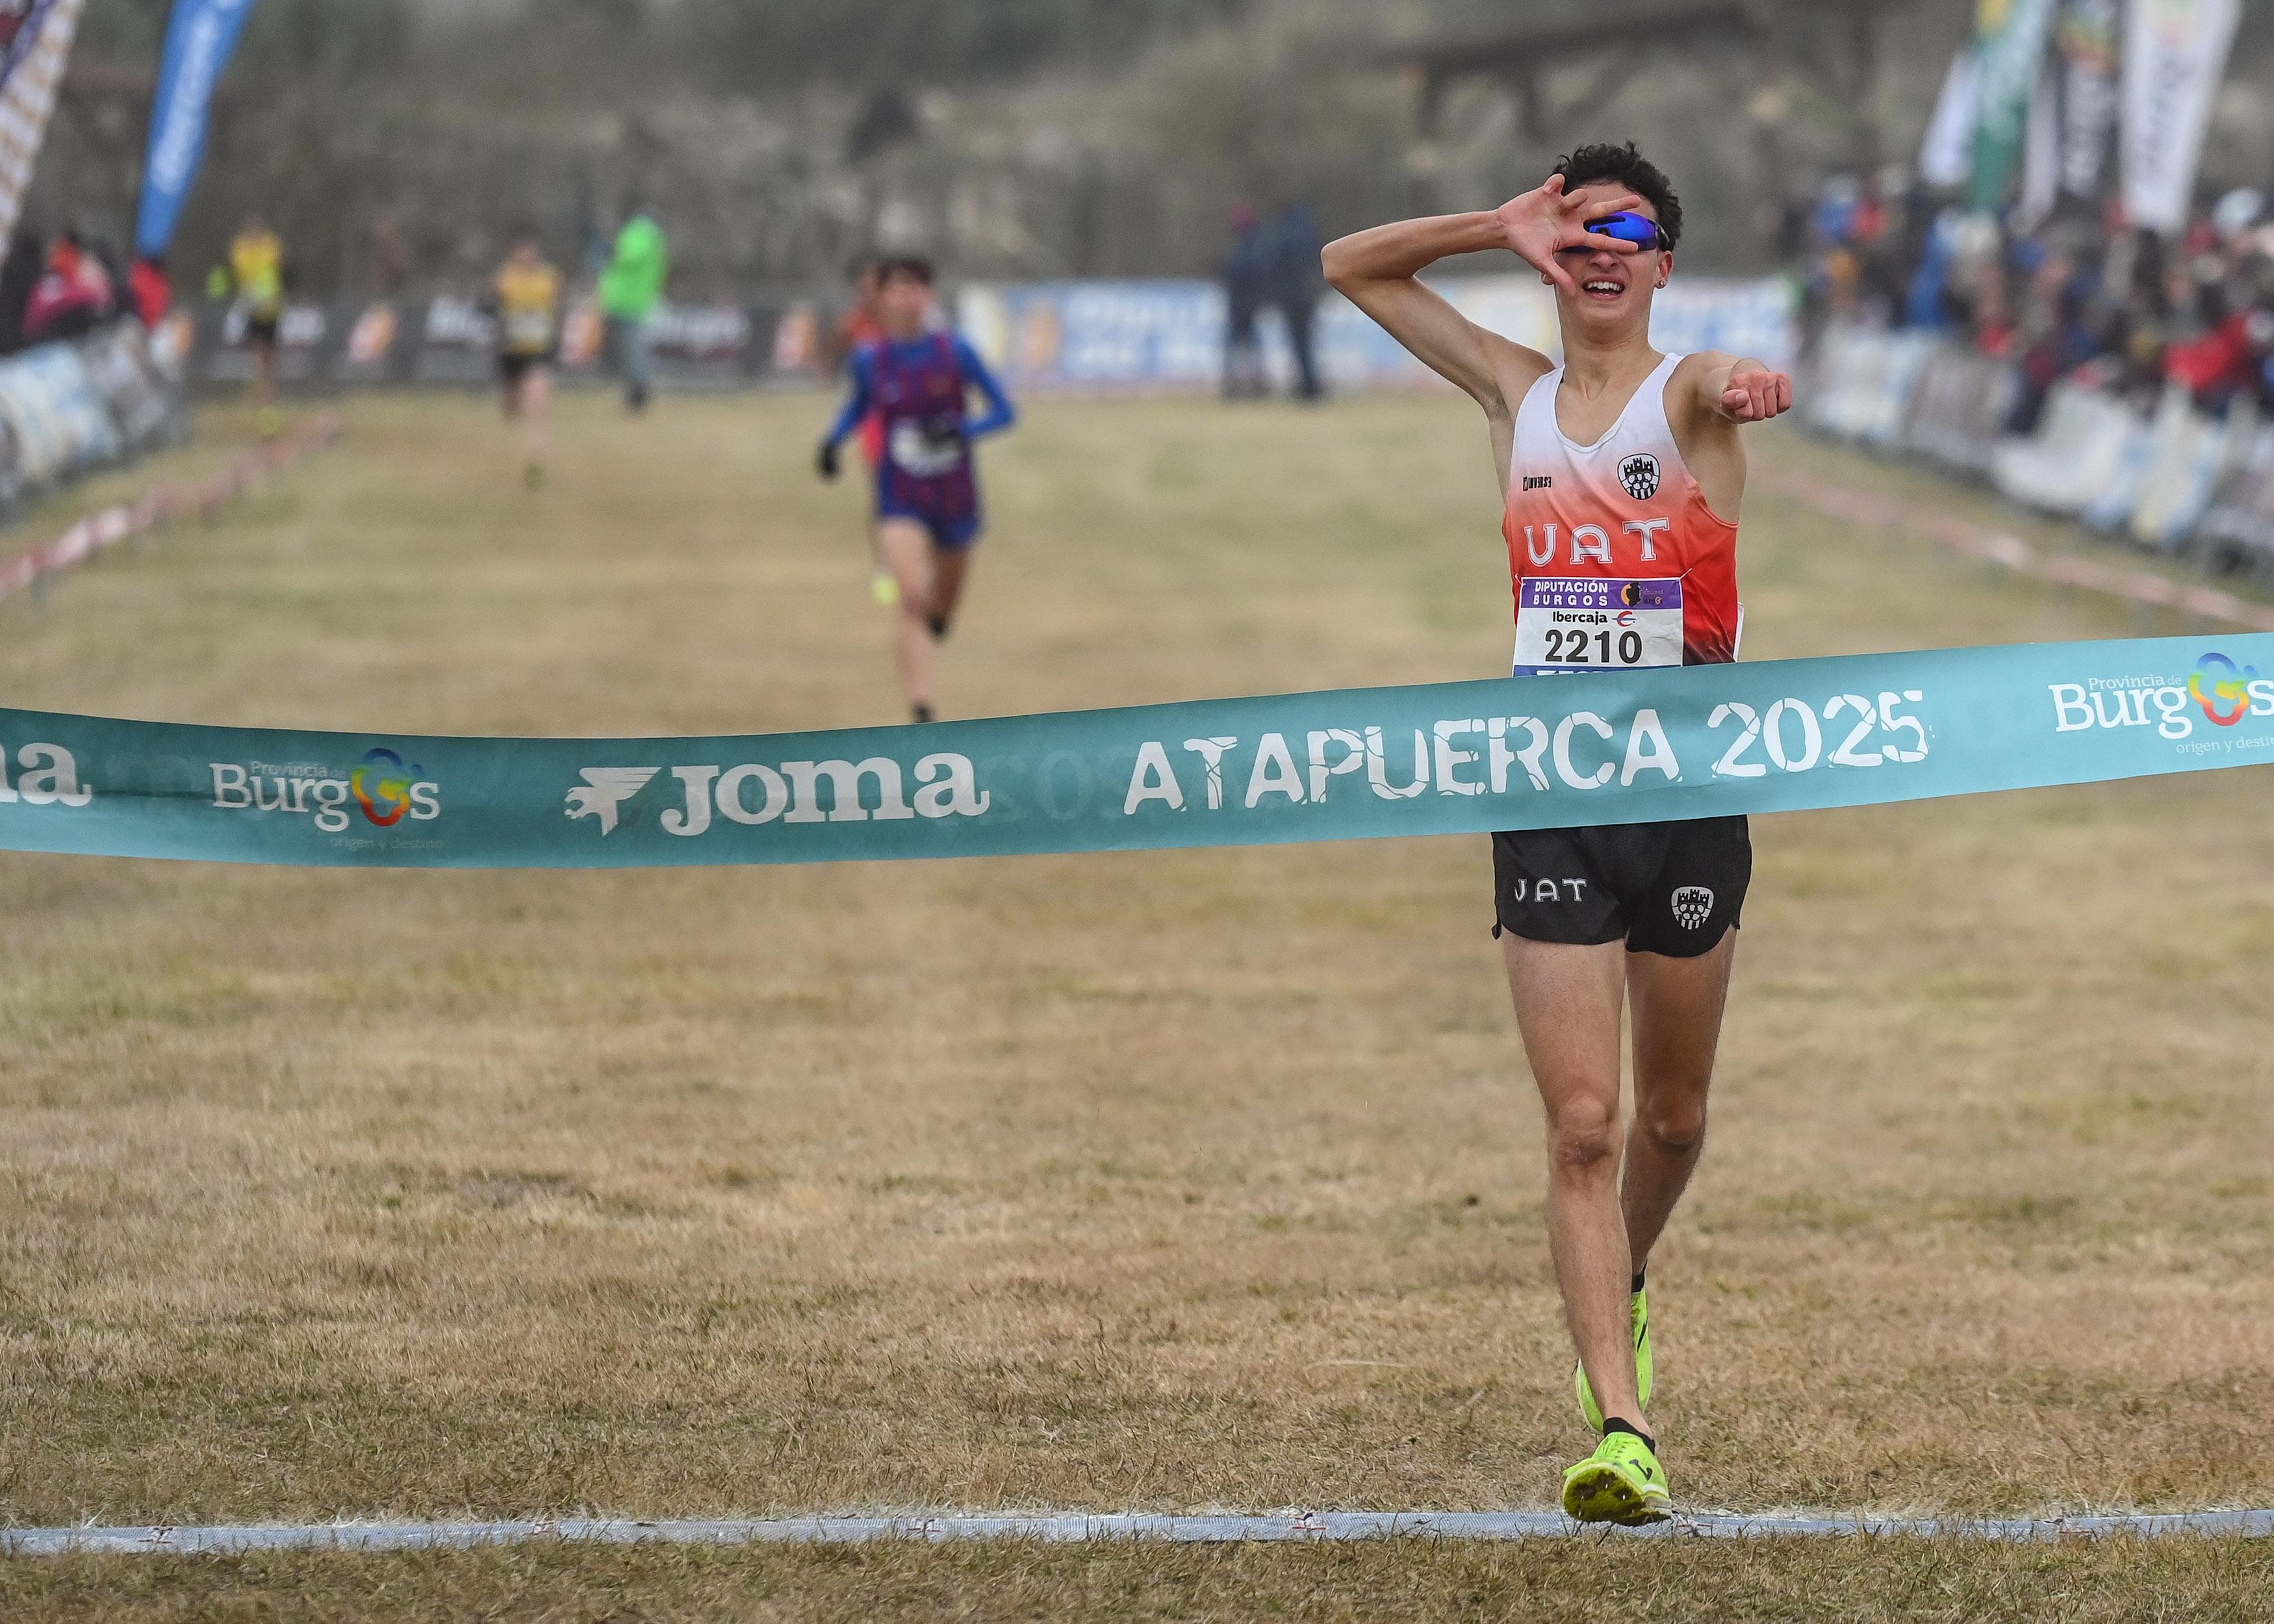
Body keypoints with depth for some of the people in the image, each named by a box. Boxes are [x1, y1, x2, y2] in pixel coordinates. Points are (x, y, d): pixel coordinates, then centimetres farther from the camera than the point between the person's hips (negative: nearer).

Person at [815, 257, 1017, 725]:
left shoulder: (955, 353, -10)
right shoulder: (869, 360, -6)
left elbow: (1005, 412, -6)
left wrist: (962, 430, -24)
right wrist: (833, 440, -1)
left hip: (955, 496, 1)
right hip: (901, 501, -1)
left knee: (943, 605, 18)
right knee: (912, 598, -21)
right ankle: (922, 711, -23)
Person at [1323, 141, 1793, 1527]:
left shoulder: (1691, 395, -3)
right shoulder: (1516, 391, 9)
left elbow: (1735, 379, -29)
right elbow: (1352, 267, 17)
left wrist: (1754, 386, -54)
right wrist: (1500, 227, 2)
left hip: (1690, 794, -1)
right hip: (1548, 807, 1)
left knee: (1671, 1113, 14)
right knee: (1581, 1125, -9)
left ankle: (1623, 1287, 44)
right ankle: (1621, 1424, -15)